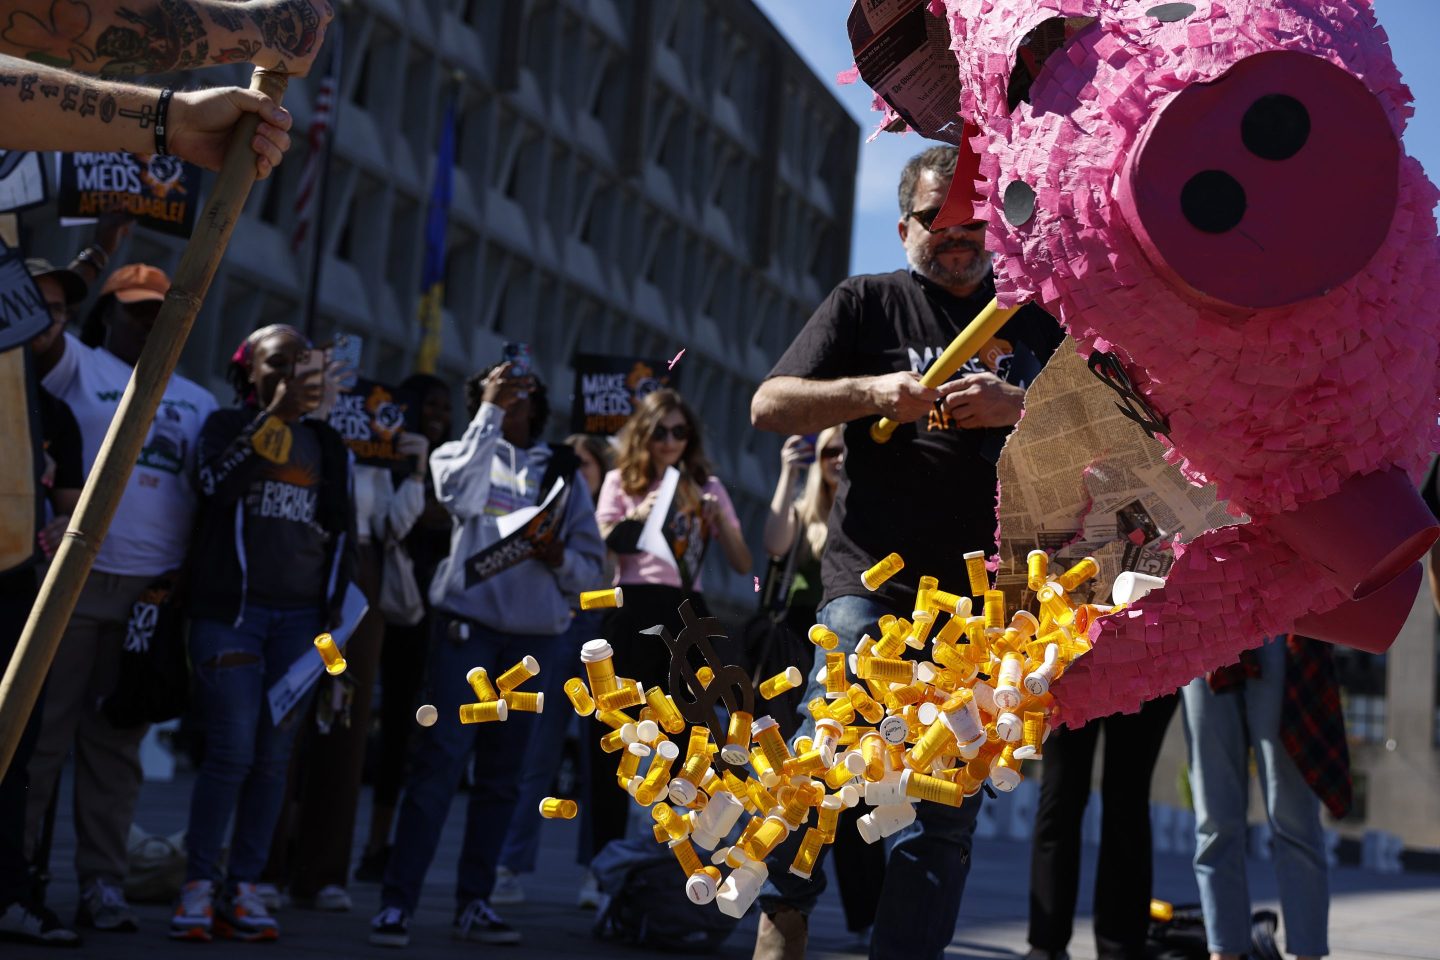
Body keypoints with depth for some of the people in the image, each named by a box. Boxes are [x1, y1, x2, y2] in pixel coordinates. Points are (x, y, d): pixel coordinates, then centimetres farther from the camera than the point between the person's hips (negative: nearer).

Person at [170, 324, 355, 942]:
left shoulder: (328, 445, 16)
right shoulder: (227, 425, 6)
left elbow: (344, 533, 18)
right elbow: (218, 482, -15)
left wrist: (333, 608, 9)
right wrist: (277, 412, -17)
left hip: (301, 615, 3)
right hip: (229, 608, -3)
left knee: (273, 757, 1)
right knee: (231, 752, -10)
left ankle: (242, 890, 7)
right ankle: (199, 886, 0)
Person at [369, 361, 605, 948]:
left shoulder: (564, 473, 14)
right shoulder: (459, 453, 9)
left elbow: (592, 566, 10)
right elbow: (460, 494, -16)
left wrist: (559, 559, -11)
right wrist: (490, 411, -13)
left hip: (536, 640, 3)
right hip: (467, 627, -3)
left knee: (501, 776, 6)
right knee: (439, 764, -10)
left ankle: (473, 904, 14)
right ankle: (396, 903, -9)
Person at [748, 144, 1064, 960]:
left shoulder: (1035, 319, 15)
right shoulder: (868, 305, 12)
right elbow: (770, 406, 5)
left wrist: (1017, 406, -11)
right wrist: (872, 392, -11)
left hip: (985, 596, 2)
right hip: (873, 580, -2)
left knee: (949, 813, 3)